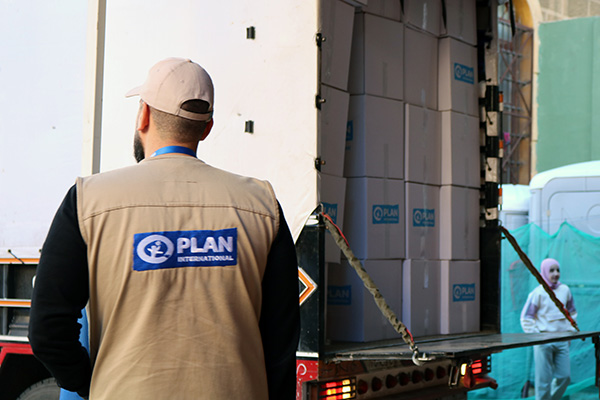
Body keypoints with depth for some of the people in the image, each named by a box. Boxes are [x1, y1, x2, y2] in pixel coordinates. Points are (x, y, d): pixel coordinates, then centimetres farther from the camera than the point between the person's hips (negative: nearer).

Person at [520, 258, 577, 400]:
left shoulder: (565, 290, 8)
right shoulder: (538, 293, -6)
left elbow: (572, 312, 22)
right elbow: (525, 317, -4)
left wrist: (570, 331, 13)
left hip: (562, 340, 5)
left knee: (564, 377, 5)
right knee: (544, 379, -2)